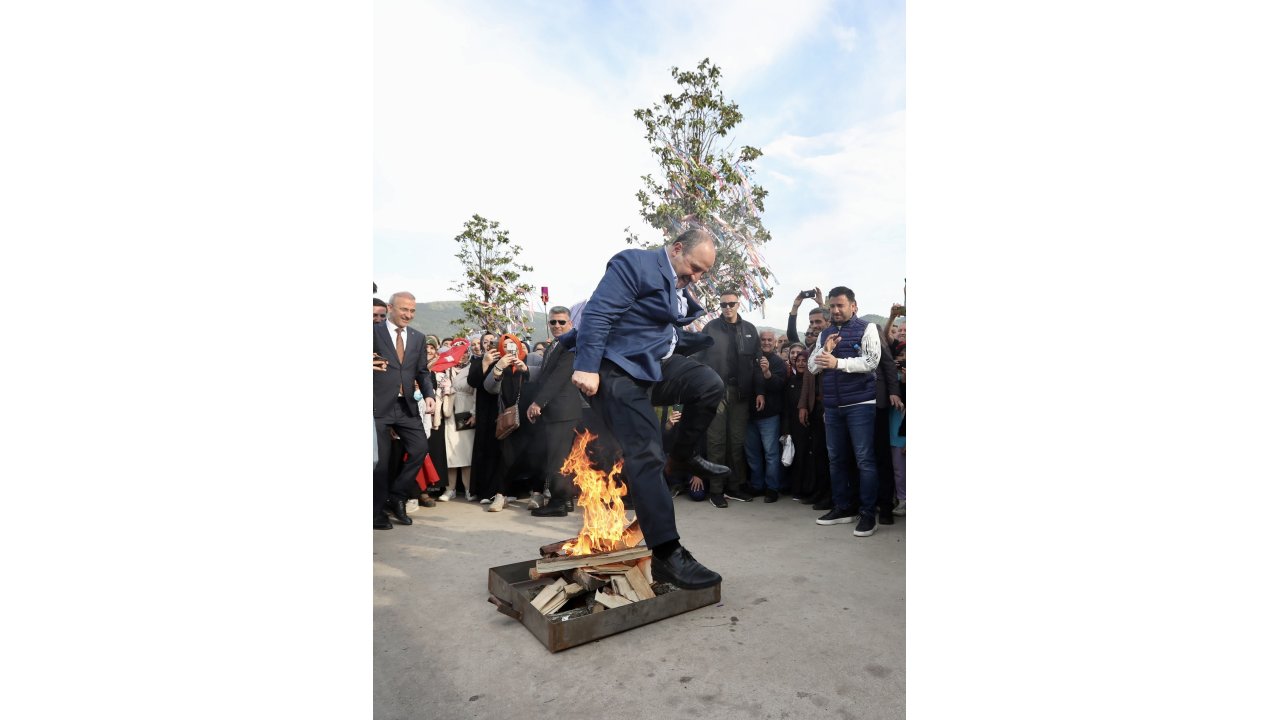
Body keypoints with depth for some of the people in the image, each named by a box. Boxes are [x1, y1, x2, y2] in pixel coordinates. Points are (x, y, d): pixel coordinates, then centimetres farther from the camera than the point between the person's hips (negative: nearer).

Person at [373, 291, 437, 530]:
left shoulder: (418, 338, 11)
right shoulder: (374, 332, -2)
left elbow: (422, 372, 11)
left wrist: (429, 394, -3)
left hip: (406, 405, 4)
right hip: (379, 405, -4)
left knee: (420, 448, -3)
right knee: (381, 458, 3)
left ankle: (397, 496, 17)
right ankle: (377, 510, 19)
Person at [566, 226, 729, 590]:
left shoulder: (680, 287, 16)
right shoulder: (634, 264, -12)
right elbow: (597, 313, -21)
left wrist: (713, 329, 9)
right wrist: (587, 366, -27)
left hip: (656, 366, 8)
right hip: (619, 370, -8)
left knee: (711, 384, -14)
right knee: (645, 456, -12)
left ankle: (681, 456, 8)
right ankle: (666, 555, -7)